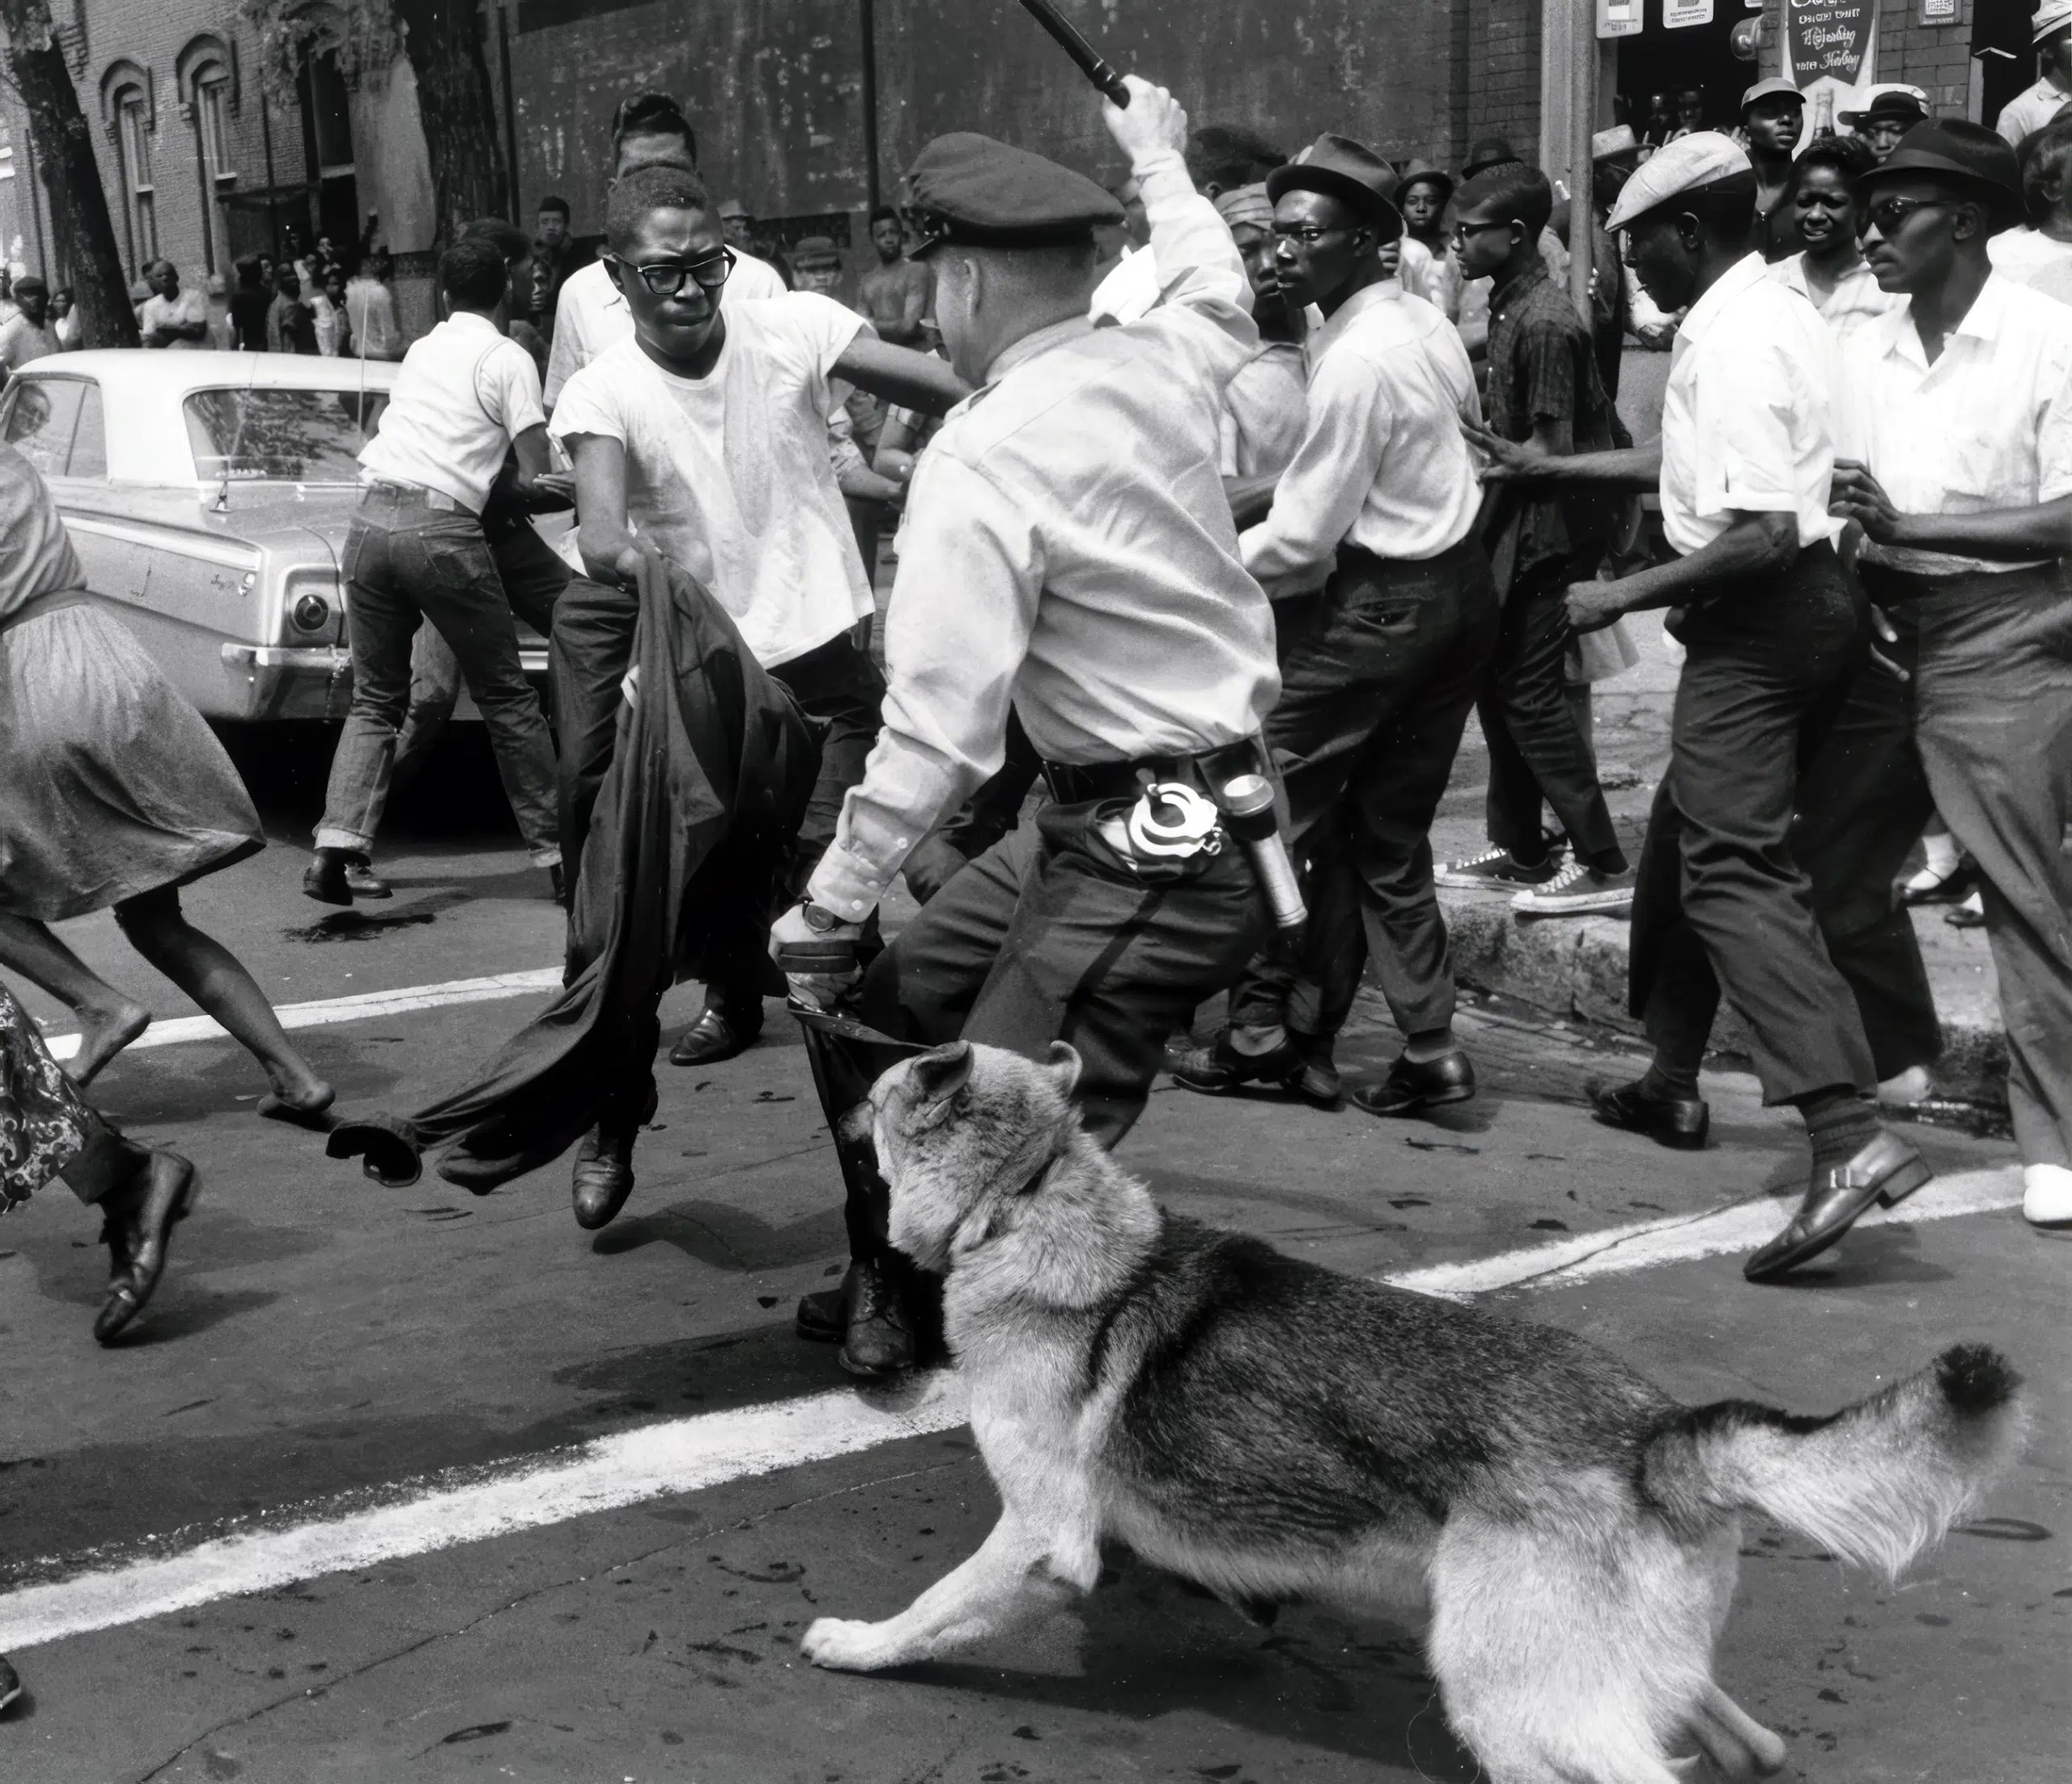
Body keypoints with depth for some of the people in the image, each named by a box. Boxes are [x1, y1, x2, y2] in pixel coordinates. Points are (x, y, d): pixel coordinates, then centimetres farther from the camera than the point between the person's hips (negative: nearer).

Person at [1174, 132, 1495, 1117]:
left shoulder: (1356, 361, -20)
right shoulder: (1424, 320, 6)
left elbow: (1303, 537, -19)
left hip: (1385, 606, -9)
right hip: (1462, 584, 9)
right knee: (1389, 831, 13)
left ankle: (1265, 1025, 9)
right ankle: (1427, 1046, 14)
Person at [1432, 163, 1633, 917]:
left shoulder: (1543, 323, -19)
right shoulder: (1508, 307, 10)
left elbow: (1552, 451, -20)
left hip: (1550, 527, -10)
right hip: (1519, 523, 10)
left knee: (1530, 693, -7)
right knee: (1500, 682, 14)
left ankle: (1604, 867, -1)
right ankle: (1518, 851, 25)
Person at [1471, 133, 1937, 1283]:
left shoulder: (1734, 343, -19)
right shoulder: (1770, 313, 13)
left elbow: (1761, 535, -26)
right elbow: (1700, 464, 27)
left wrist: (1627, 596, -17)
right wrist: (1542, 466, 31)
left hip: (1761, 619, -10)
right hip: (1804, 602, 10)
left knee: (1732, 867, -15)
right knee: (1687, 840, 20)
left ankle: (1850, 1137, -24)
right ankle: (1671, 1083, 33)